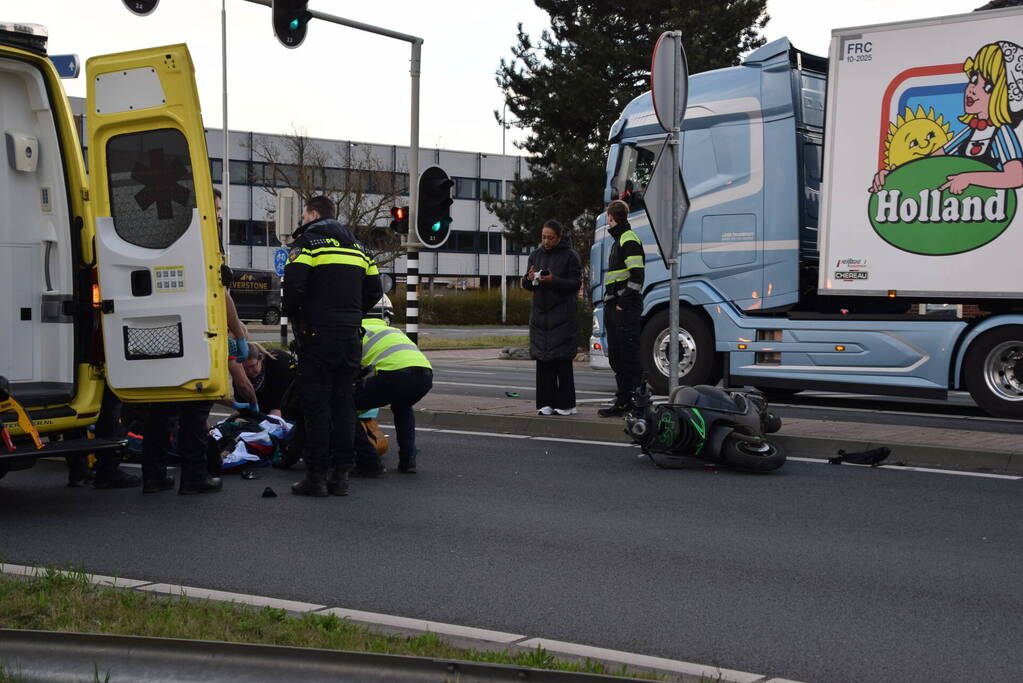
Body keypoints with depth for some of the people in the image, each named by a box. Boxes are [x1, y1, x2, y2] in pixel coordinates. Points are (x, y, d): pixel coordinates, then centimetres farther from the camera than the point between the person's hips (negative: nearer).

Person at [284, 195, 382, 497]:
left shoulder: (308, 241, -4)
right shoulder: (355, 245, 17)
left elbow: (294, 287, -15)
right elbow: (374, 290, 16)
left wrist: (293, 315, 2)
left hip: (318, 335, -6)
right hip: (351, 336, 6)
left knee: (316, 404, -3)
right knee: (343, 402, 9)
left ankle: (317, 475, -2)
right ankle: (341, 474, 10)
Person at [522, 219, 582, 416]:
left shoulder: (570, 256, -2)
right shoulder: (536, 255, 15)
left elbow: (575, 283, -8)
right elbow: (526, 285, 17)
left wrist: (553, 280, -21)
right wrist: (529, 279, -6)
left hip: (562, 316, -5)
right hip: (540, 312, 5)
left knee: (562, 360, -6)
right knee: (542, 360, 4)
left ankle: (566, 404, -2)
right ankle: (546, 403, 8)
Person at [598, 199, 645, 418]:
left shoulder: (629, 240, -10)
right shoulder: (618, 241, 22)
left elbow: (637, 276, -18)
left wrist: (623, 303, -19)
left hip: (626, 308, -11)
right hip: (615, 306, 11)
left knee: (628, 355, -8)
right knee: (616, 356, 13)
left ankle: (627, 401, -8)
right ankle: (623, 400, 19)